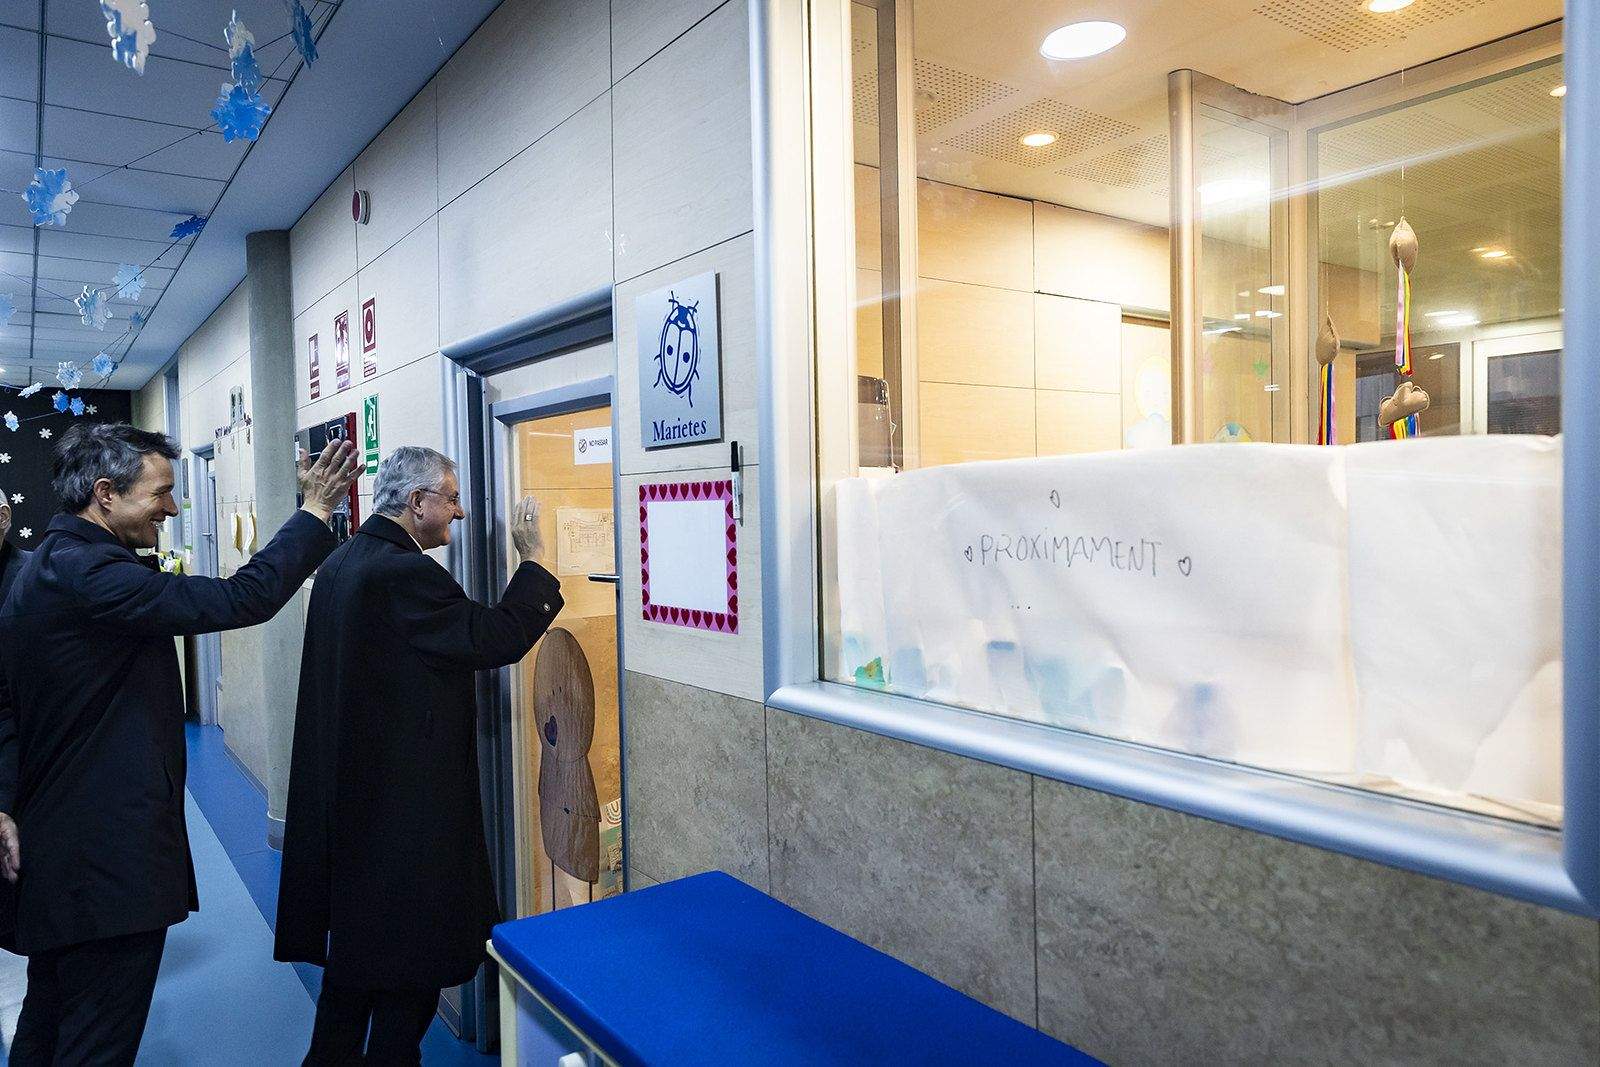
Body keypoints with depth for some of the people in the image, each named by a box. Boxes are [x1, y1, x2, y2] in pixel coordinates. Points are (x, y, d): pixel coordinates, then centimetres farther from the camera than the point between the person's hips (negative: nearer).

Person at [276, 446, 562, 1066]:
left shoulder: (342, 562, 8)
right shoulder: (405, 572, -23)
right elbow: (496, 639, -24)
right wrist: (532, 560, -13)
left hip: (349, 793, 10)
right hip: (407, 801, -10)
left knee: (357, 938, 23)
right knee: (412, 948, 6)